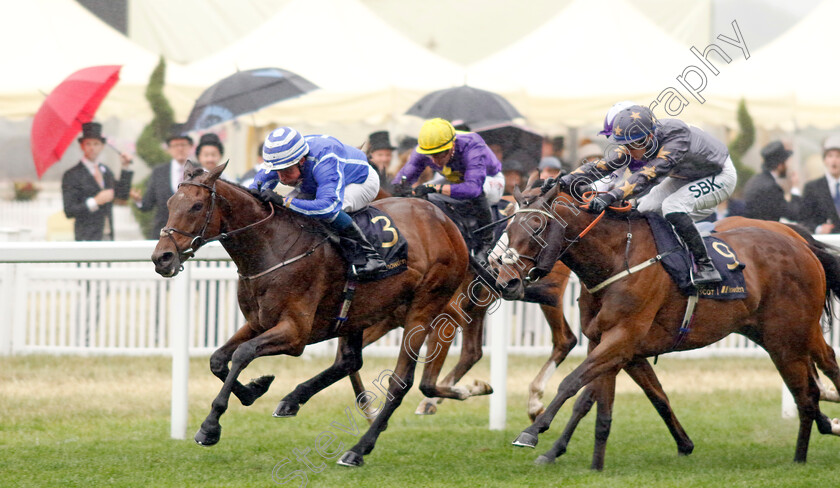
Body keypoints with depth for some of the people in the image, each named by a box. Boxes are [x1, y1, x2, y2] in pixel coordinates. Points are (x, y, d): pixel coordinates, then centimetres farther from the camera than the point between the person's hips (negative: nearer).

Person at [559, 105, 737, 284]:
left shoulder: (677, 135, -40)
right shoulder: (636, 142, -18)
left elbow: (648, 175, -49)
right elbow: (602, 166, -18)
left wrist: (612, 196, -58)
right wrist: (565, 181, -29)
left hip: (721, 175, -8)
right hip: (686, 177, 8)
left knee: (672, 207, -27)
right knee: (646, 209, -2)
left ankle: (706, 268, -21)